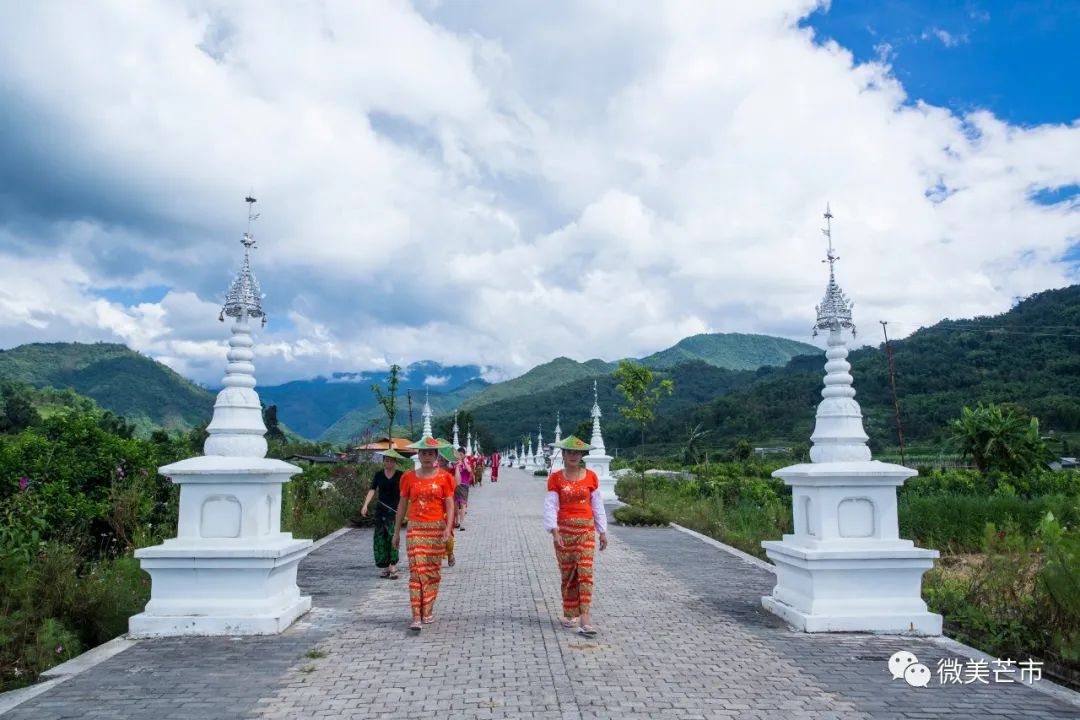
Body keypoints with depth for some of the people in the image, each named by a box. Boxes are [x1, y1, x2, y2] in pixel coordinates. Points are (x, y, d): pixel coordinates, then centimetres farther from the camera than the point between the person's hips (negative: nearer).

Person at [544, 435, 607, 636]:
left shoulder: (590, 477, 3)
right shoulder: (555, 478, -1)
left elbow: (597, 505, 8)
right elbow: (550, 505, -7)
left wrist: (602, 532, 8)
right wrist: (554, 531, -19)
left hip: (586, 529, 0)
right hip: (564, 529, 0)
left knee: (585, 571, -9)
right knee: (567, 573, 8)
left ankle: (585, 619, -11)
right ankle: (570, 614, 22)